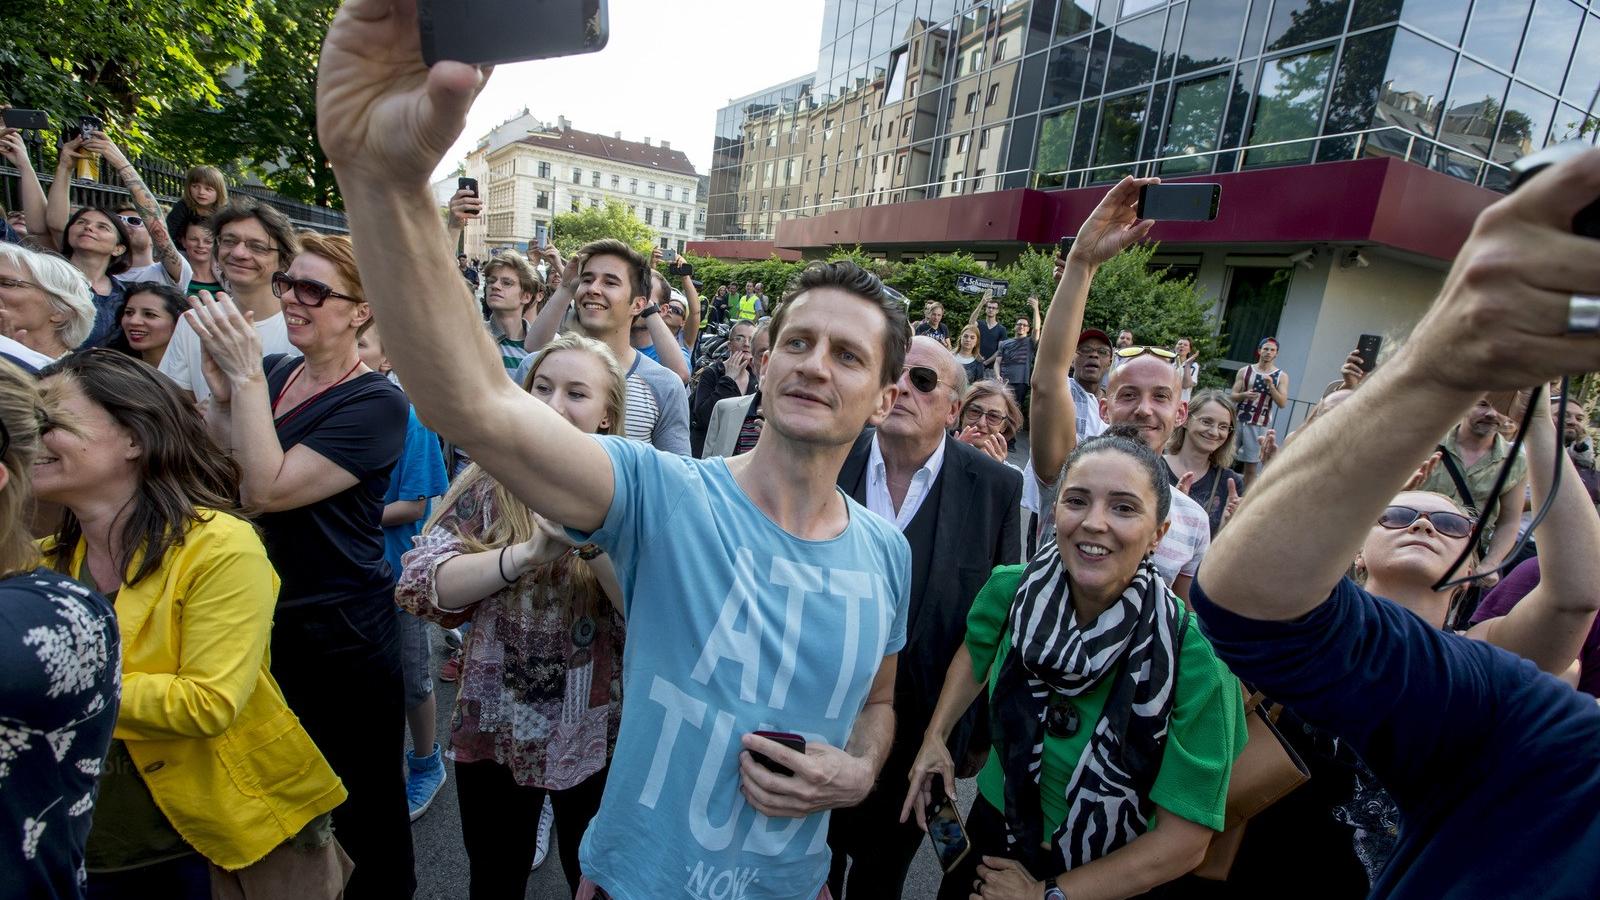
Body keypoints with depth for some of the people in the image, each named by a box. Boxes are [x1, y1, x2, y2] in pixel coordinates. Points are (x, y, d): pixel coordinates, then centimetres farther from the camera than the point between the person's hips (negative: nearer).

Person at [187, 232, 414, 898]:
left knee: (363, 802, 10)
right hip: (259, 615, 7)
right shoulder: (272, 372, 5)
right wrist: (221, 385, -11)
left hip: (340, 633, -7)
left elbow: (266, 489, -22)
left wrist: (245, 375, -21)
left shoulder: (376, 403, -16)